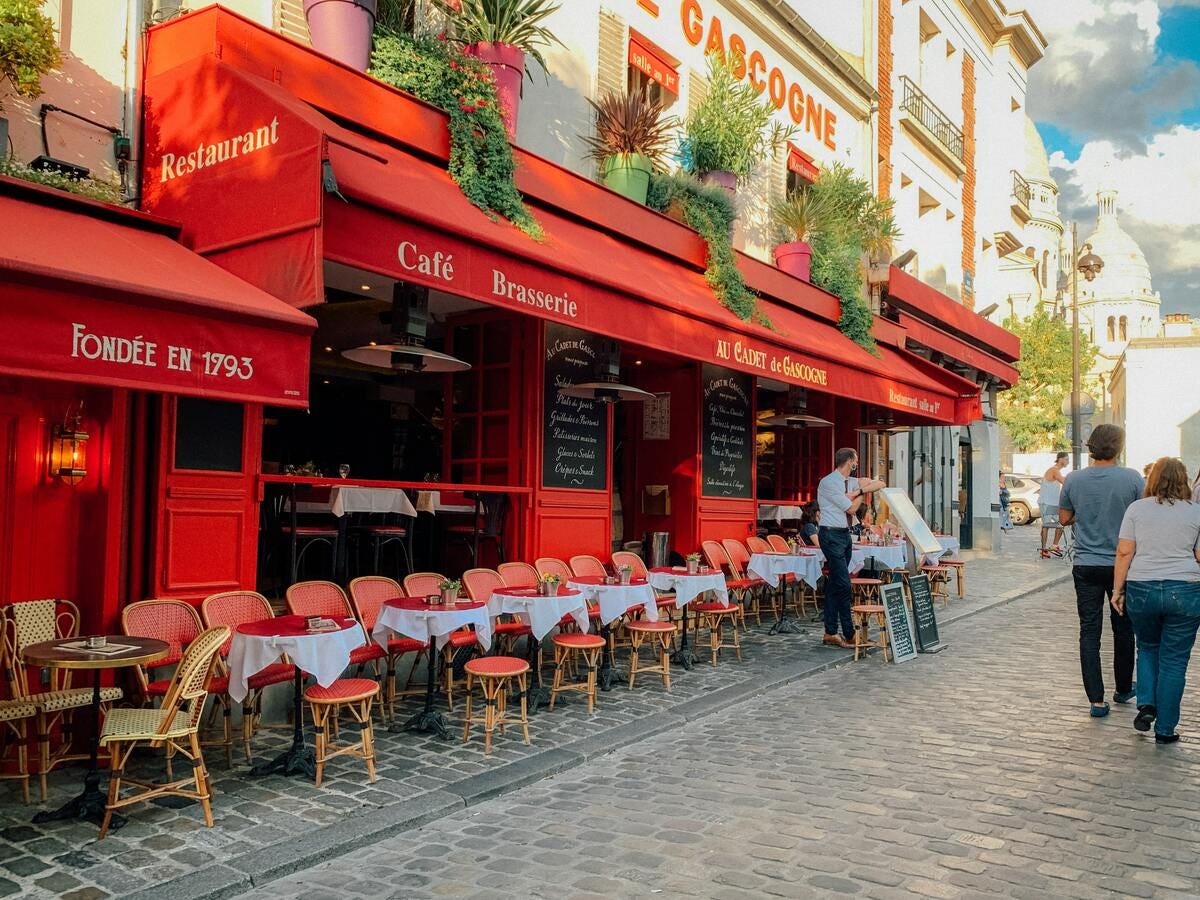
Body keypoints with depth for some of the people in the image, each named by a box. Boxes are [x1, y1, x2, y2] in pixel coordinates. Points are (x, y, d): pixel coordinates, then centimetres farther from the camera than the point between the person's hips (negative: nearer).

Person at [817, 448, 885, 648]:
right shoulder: (829, 483, -13)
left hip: (845, 534, 9)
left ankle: (831, 633, 12)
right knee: (843, 584, -10)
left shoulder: (850, 481, 12)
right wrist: (862, 492, 4)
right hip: (831, 535, -9)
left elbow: (880, 484, 6)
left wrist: (858, 490, -9)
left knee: (834, 585, 9)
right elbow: (852, 508, -12)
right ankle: (849, 635, -5)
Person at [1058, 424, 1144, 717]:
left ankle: (1096, 700, 3)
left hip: (1086, 566, 1)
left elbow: (1064, 518, 6)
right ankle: (1124, 690, 33)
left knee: (1089, 632, 5)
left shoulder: (1073, 480, -5)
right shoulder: (1132, 479, -11)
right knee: (1123, 629, 17)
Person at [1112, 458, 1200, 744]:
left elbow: (1124, 552, -2)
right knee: (1174, 661, 7)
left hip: (1141, 590, 1)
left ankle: (1146, 704, 7)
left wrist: (1117, 590, 4)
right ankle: (1165, 730, 12)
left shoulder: (1136, 508, 1)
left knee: (1147, 648, 23)